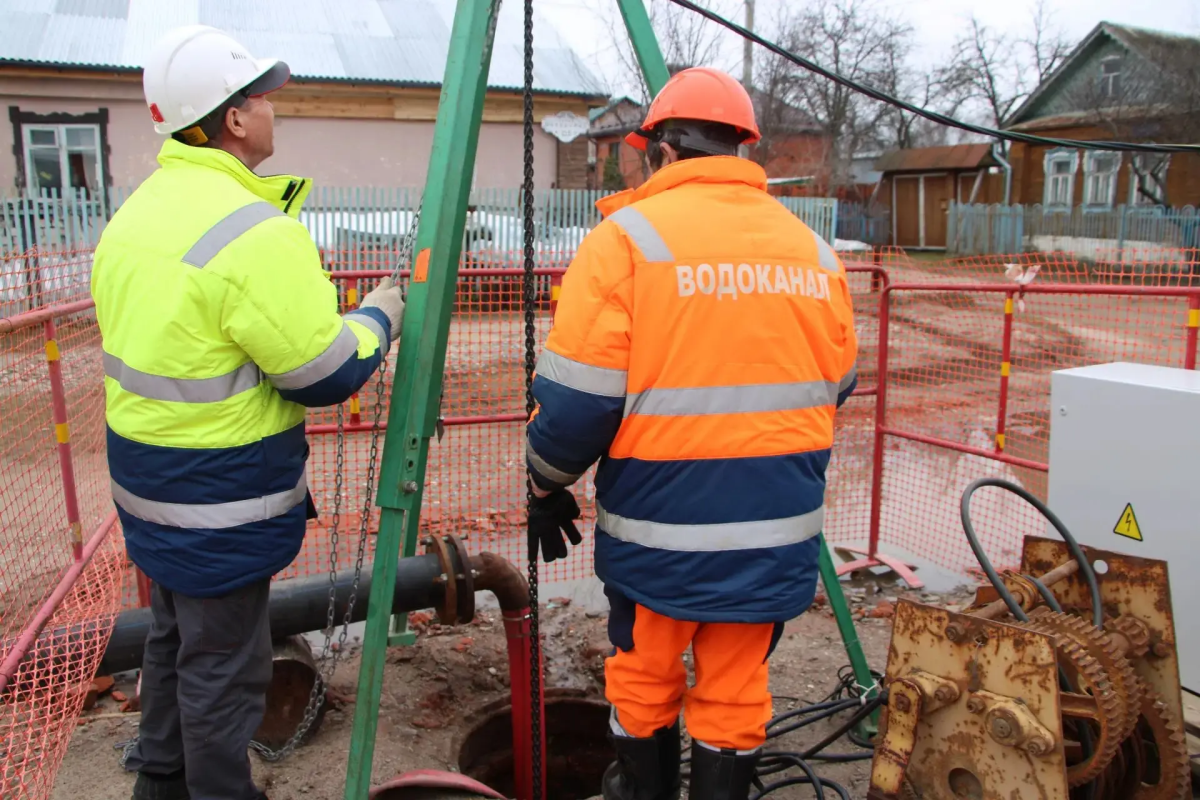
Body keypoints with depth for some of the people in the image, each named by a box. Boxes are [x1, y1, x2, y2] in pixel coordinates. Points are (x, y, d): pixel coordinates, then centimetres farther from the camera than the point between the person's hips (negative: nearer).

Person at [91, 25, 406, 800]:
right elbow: (327, 375, -20)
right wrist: (378, 315, -2)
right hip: (221, 498, -9)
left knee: (174, 637, 26)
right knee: (222, 662, 8)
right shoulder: (253, 230, -23)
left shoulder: (136, 213, 5)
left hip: (146, 478, 9)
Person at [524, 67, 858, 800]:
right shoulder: (815, 250, 6)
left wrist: (549, 486, 5)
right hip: (776, 530, 4)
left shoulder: (628, 237, -9)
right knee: (738, 691, 17)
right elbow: (835, 389, 13)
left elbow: (576, 398, -11)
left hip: (660, 524, -3)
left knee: (644, 680, 18)